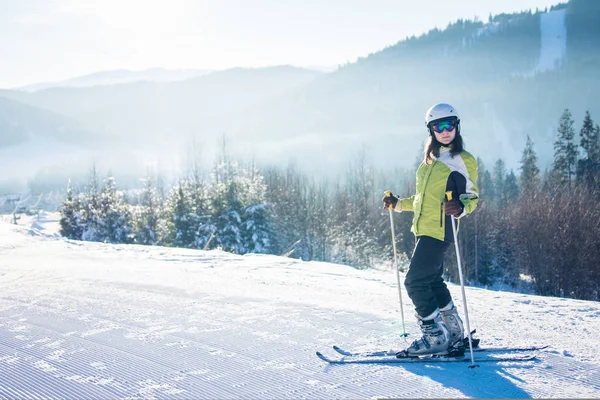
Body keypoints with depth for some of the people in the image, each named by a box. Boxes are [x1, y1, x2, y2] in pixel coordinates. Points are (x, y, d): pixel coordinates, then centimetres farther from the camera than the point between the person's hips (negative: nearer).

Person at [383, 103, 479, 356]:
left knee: (415, 282, -11)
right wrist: (398, 204, 21)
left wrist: (460, 208, -29)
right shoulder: (430, 160, 18)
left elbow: (471, 197, -8)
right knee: (432, 281, 14)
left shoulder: (463, 160, -4)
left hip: (440, 230, -8)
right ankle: (454, 334, 26)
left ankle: (435, 337, -3)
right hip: (424, 230, 8)